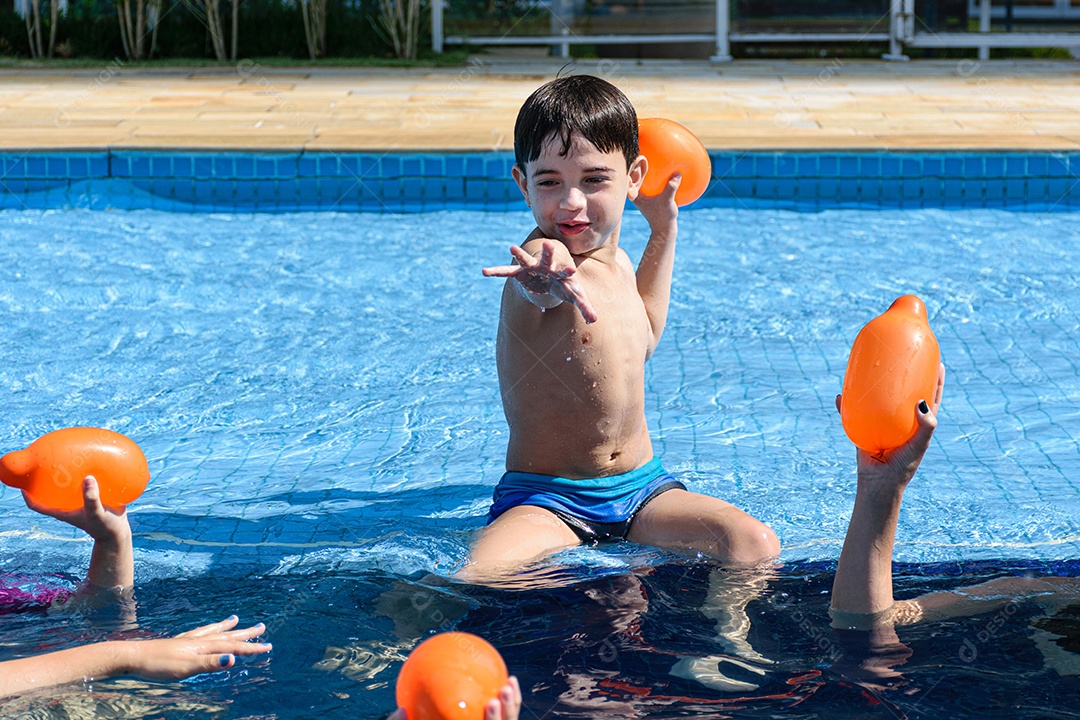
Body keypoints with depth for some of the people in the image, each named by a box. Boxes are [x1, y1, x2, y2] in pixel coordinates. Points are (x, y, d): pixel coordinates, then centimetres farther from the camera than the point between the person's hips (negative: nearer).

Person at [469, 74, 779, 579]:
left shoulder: (615, 262, 7)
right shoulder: (544, 260, -18)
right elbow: (540, 284, -48)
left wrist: (663, 226, 28)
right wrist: (549, 276, -73)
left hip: (640, 486, 6)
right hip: (543, 497, -6)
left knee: (755, 545, -17)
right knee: (479, 582, -34)